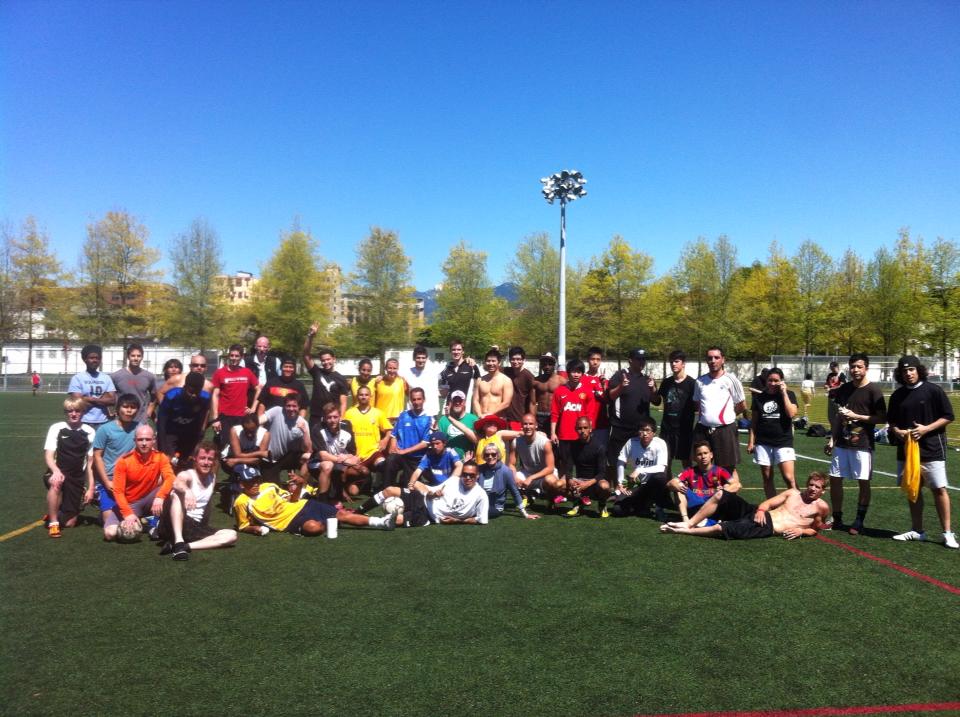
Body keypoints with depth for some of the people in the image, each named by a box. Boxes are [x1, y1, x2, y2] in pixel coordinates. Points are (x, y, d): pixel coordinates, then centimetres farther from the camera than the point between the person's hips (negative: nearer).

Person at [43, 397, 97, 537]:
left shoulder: (90, 432, 0)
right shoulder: (56, 428, -5)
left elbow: (90, 462, 3)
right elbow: (48, 455, -11)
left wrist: (90, 488, -1)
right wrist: (56, 471, -32)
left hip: (77, 479, 2)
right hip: (58, 474, -2)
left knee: (69, 523, 1)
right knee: (56, 483, -40)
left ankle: (56, 514, 38)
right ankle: (53, 523, -20)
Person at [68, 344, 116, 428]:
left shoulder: (106, 378, 9)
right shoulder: (77, 378, -1)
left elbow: (112, 400, 0)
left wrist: (91, 399, -8)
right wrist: (103, 400, -6)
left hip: (103, 423, 4)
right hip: (85, 423, -4)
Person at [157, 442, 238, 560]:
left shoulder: (213, 478, 11)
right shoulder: (187, 475, -9)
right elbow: (177, 483, -35)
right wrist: (187, 491, -54)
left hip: (196, 527, 5)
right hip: (175, 524, -5)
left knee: (232, 535, -15)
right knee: (177, 494, -31)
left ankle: (186, 546, -28)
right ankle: (178, 542, -39)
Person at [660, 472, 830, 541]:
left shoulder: (821, 507, 7)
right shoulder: (793, 493, 18)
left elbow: (816, 529, 13)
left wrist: (801, 531, -7)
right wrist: (760, 510, -5)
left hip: (768, 528, -5)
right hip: (760, 516, 5)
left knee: (721, 528, -28)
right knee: (721, 495, -14)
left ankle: (683, 531, -15)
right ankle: (689, 523, -8)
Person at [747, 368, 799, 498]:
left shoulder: (789, 394, 1)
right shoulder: (759, 397, 7)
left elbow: (791, 413, -16)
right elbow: (753, 421, 10)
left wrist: (784, 393, -12)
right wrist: (751, 440, 5)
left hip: (783, 442, -3)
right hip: (763, 443, 3)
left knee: (789, 478, -13)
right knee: (767, 478, 7)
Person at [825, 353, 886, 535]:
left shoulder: (873, 390, -7)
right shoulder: (844, 389, 9)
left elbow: (882, 417, -9)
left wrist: (857, 416, -15)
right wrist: (831, 439, 12)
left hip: (862, 444, -5)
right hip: (842, 443, 5)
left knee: (863, 482, 1)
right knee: (835, 479, 6)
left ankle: (859, 522, 13)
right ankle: (837, 519, 18)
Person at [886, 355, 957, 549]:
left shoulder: (933, 390, -5)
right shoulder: (898, 395, 7)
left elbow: (948, 417, -4)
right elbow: (891, 421, 15)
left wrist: (926, 429, -16)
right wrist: (897, 432, -6)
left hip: (932, 450, -5)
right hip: (906, 450, 5)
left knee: (939, 489, -5)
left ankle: (948, 533, 3)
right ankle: (917, 530, 20)